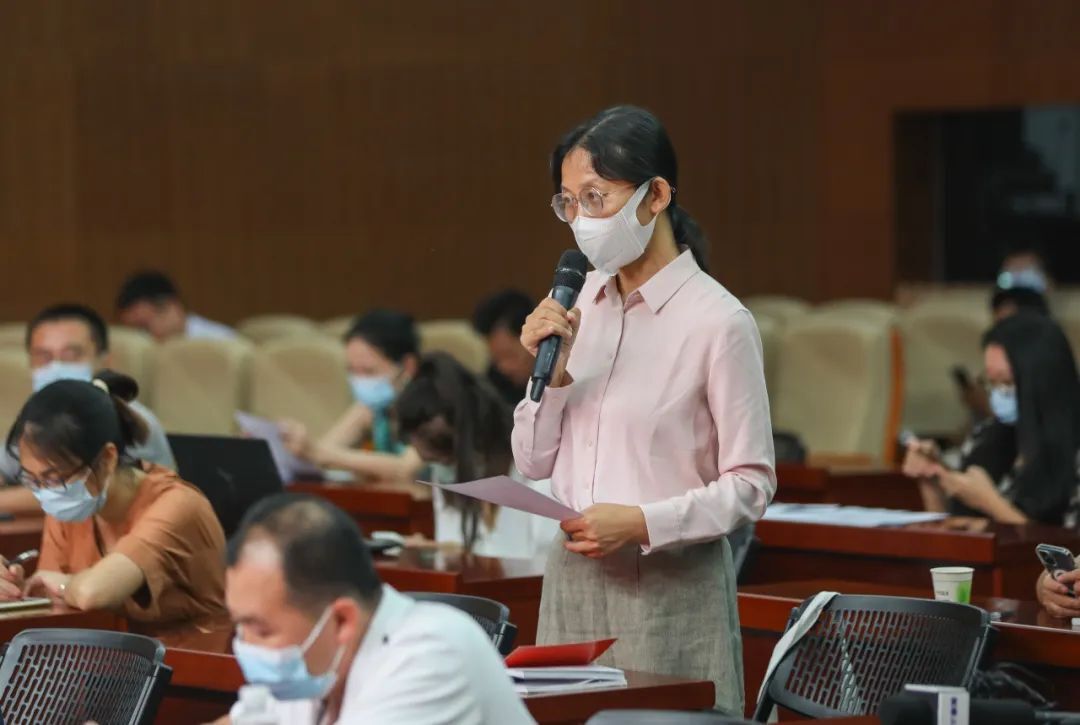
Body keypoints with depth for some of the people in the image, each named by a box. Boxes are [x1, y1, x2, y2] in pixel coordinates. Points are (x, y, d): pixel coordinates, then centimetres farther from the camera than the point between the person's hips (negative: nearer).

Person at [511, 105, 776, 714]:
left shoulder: (718, 321, -11)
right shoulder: (580, 303, 7)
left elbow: (751, 486, -10)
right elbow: (535, 463, 10)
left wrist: (642, 523, -20)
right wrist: (551, 371, -6)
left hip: (670, 590, -6)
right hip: (573, 581, 6)